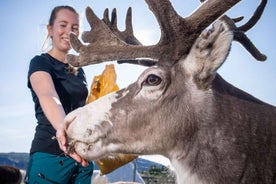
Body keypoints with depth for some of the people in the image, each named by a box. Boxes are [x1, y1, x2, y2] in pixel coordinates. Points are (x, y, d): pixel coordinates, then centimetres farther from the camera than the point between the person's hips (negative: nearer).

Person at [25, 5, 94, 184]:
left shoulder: (79, 71, 13)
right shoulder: (40, 62, -7)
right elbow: (47, 96, -30)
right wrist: (63, 127, -49)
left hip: (81, 156, 6)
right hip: (50, 155, -6)